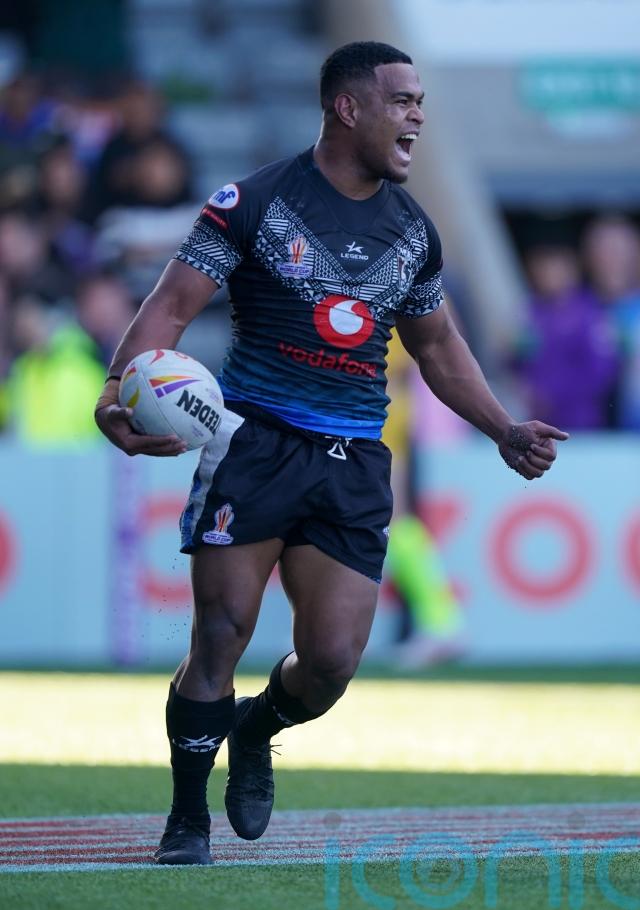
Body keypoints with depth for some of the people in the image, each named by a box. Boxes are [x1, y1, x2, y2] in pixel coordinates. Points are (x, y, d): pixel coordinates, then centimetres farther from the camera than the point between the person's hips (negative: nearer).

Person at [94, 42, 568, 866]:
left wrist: (504, 430, 19)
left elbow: (437, 346, 27)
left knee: (332, 661, -5)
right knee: (221, 635, -8)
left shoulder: (413, 231, 12)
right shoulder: (256, 203, -4)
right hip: (257, 443, -4)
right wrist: (118, 389, -24)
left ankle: (255, 731, 30)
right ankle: (186, 821, 9)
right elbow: (172, 304, -7)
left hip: (355, 465, 4)